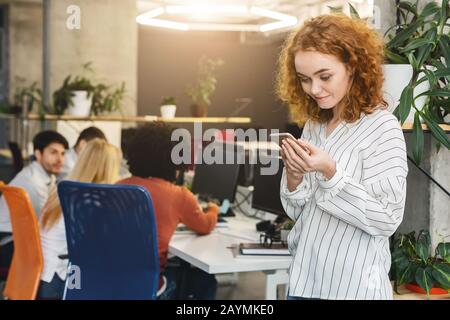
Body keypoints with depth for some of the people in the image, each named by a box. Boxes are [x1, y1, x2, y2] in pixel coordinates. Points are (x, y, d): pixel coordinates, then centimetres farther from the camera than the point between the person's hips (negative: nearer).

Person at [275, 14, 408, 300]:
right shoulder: (313, 125, 4)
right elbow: (297, 212, 8)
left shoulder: (382, 127, -12)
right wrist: (294, 176, -11)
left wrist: (330, 172, -23)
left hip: (353, 287, -5)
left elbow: (387, 220, -15)